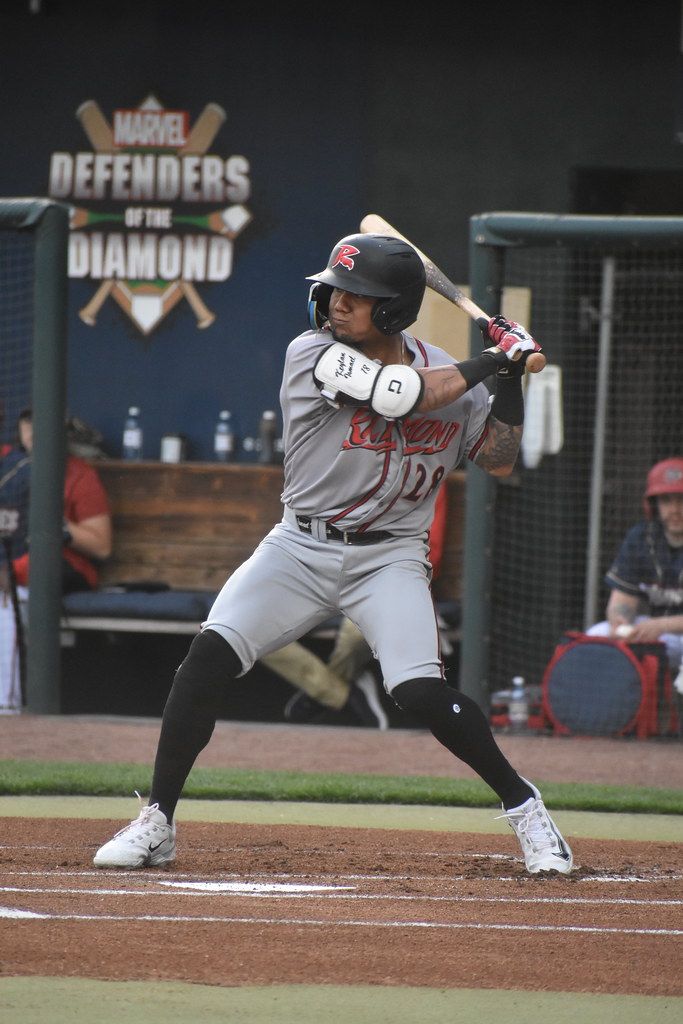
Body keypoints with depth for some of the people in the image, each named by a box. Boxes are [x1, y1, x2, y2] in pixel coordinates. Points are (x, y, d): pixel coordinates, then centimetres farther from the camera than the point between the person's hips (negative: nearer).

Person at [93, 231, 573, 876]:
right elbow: (401, 394, -24)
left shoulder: (451, 377, 0)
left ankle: (522, 804, 0)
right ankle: (156, 825, -7)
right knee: (211, 653, -16)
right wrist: (489, 362, -14)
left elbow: (498, 461, 7)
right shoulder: (314, 355, -11)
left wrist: (511, 382, -6)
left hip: (389, 558, 0)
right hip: (301, 548, 0)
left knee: (419, 691, -20)